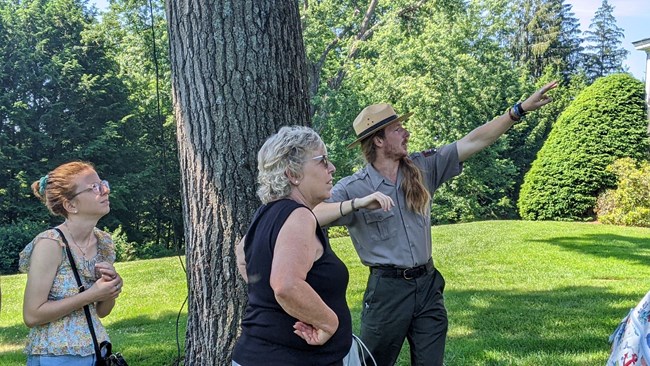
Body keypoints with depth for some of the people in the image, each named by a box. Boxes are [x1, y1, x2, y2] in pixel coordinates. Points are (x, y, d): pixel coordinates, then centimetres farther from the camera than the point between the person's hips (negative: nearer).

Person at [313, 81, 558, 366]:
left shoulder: (423, 167, 4)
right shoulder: (352, 188, -10)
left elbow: (474, 142, 2)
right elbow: (311, 216, -24)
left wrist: (520, 110, -2)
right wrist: (358, 203, -33)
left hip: (429, 285, 5)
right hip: (387, 289, -4)